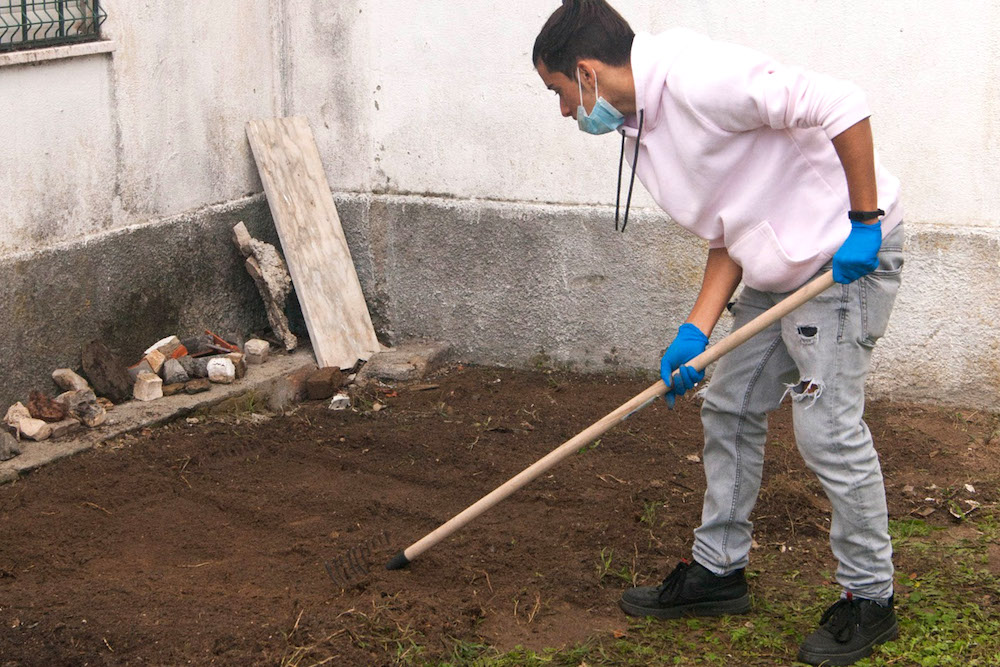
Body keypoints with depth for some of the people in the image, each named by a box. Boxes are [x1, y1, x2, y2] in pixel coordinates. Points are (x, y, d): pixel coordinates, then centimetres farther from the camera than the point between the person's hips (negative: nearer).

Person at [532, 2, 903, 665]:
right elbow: (726, 235, 8)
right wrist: (696, 333, -3)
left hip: (848, 256, -10)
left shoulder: (695, 77, -24)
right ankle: (718, 570, 28)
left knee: (828, 425, -8)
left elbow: (841, 104, -26)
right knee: (730, 410, 14)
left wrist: (865, 220, -22)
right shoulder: (640, 130, 7)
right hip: (777, 268, 10)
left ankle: (870, 598, 9)